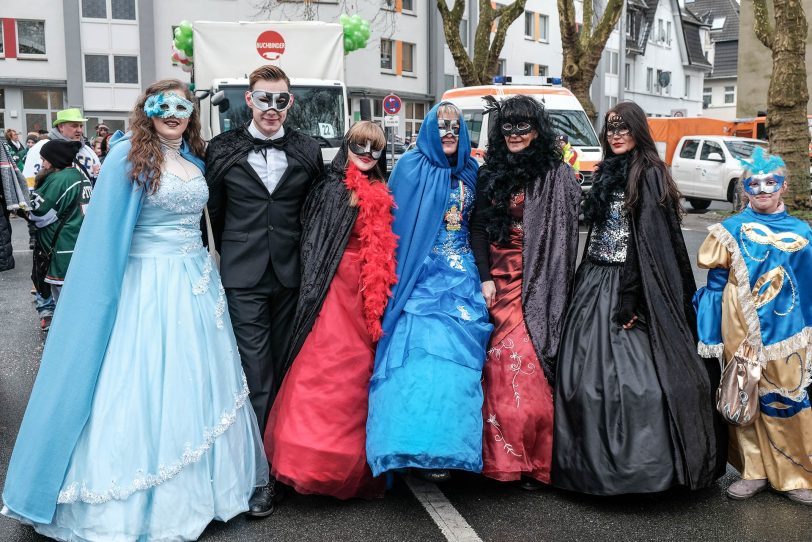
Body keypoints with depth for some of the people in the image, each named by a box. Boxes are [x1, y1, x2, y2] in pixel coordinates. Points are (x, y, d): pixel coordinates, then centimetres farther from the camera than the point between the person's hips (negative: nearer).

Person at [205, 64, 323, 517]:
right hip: (243, 277, -1)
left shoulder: (308, 152, 6)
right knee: (256, 370, -4)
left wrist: (304, 258, 10)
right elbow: (215, 210, 11)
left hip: (291, 274, 2)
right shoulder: (224, 149, 3)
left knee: (284, 366, 9)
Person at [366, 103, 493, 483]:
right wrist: (399, 275, -8)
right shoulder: (411, 166, 1)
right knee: (421, 353, -13)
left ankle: (451, 445, 4)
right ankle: (423, 448, -9)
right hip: (421, 275, -4)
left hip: (462, 273, 4)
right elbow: (397, 221, -2)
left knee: (459, 353, -4)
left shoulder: (470, 172, 13)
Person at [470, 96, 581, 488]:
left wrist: (549, 284, -10)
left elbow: (564, 234, -4)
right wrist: (485, 277, -1)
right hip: (497, 279, 4)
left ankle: (534, 458, 4)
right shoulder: (490, 173, 14)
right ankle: (503, 456, 11)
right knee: (502, 361, 0)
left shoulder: (557, 175, 0)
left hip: (536, 282, -4)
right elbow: (478, 228, 11)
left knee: (524, 362, -10)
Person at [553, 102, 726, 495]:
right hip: (595, 283, 7)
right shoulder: (607, 173, 15)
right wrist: (585, 283, 15)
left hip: (629, 284, -7)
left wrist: (630, 299, -20)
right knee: (585, 372, 5)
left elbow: (650, 241, -15)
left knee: (632, 373, -8)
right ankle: (595, 459, 17)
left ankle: (644, 461, 5)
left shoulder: (649, 174, -7)